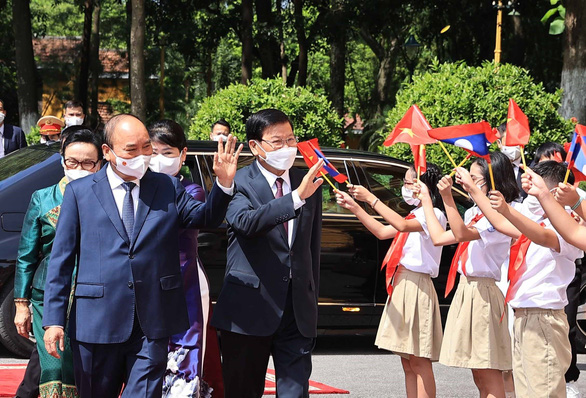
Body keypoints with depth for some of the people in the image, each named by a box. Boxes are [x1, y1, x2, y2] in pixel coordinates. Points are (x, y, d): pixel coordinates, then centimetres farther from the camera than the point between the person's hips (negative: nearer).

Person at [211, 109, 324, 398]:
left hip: (298, 310, 4)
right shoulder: (239, 184, -5)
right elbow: (246, 222, -27)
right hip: (250, 309, -3)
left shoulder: (308, 184, 10)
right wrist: (296, 198, -36)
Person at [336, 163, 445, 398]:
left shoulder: (434, 215, -9)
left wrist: (370, 199, -24)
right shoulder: (415, 216, 20)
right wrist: (354, 207, 7)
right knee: (408, 363, 8)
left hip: (417, 288, -9)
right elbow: (382, 232, 16)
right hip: (401, 285, 9)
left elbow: (402, 225, -26)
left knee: (419, 361, -10)